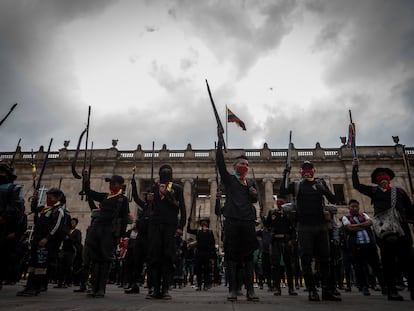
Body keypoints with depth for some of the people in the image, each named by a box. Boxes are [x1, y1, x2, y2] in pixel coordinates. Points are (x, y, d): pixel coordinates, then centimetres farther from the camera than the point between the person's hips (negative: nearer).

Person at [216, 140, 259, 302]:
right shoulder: (228, 178, 9)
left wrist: (254, 194, 0)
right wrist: (220, 143, -6)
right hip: (232, 220, -3)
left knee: (248, 255, 2)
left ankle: (250, 290, 6)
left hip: (248, 221, 3)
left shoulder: (251, 182, 21)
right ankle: (232, 289, 3)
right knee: (231, 254, -2)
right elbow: (220, 163, -3)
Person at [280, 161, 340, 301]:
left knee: (324, 258, 6)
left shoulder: (320, 183, 14)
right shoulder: (296, 185, 9)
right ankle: (312, 291, 5)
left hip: (321, 225, 2)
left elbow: (333, 200, 5)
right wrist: (284, 176, -16)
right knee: (306, 259, -2)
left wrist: (323, 190, -13)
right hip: (304, 226, -2)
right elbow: (282, 192, -8)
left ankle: (327, 291, 14)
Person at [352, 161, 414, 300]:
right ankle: (392, 291, 4)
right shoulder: (373, 191, 15)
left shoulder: (399, 191, 19)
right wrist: (355, 169, 9)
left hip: (401, 229, 1)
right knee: (388, 260, 0)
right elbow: (356, 185, 11)